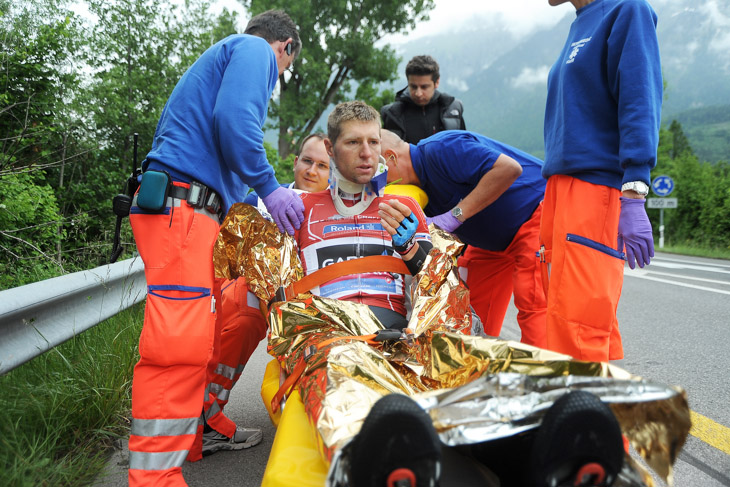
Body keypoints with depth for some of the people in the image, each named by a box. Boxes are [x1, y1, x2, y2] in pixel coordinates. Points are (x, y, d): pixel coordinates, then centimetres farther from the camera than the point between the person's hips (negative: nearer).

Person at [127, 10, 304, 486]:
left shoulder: (224, 53, 33)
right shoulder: (256, 50, 3)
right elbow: (233, 119, -17)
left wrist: (245, 202, 33)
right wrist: (268, 186, -9)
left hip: (194, 211, 11)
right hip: (181, 202, -11)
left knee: (209, 328, 16)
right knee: (181, 344, -15)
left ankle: (200, 429, 27)